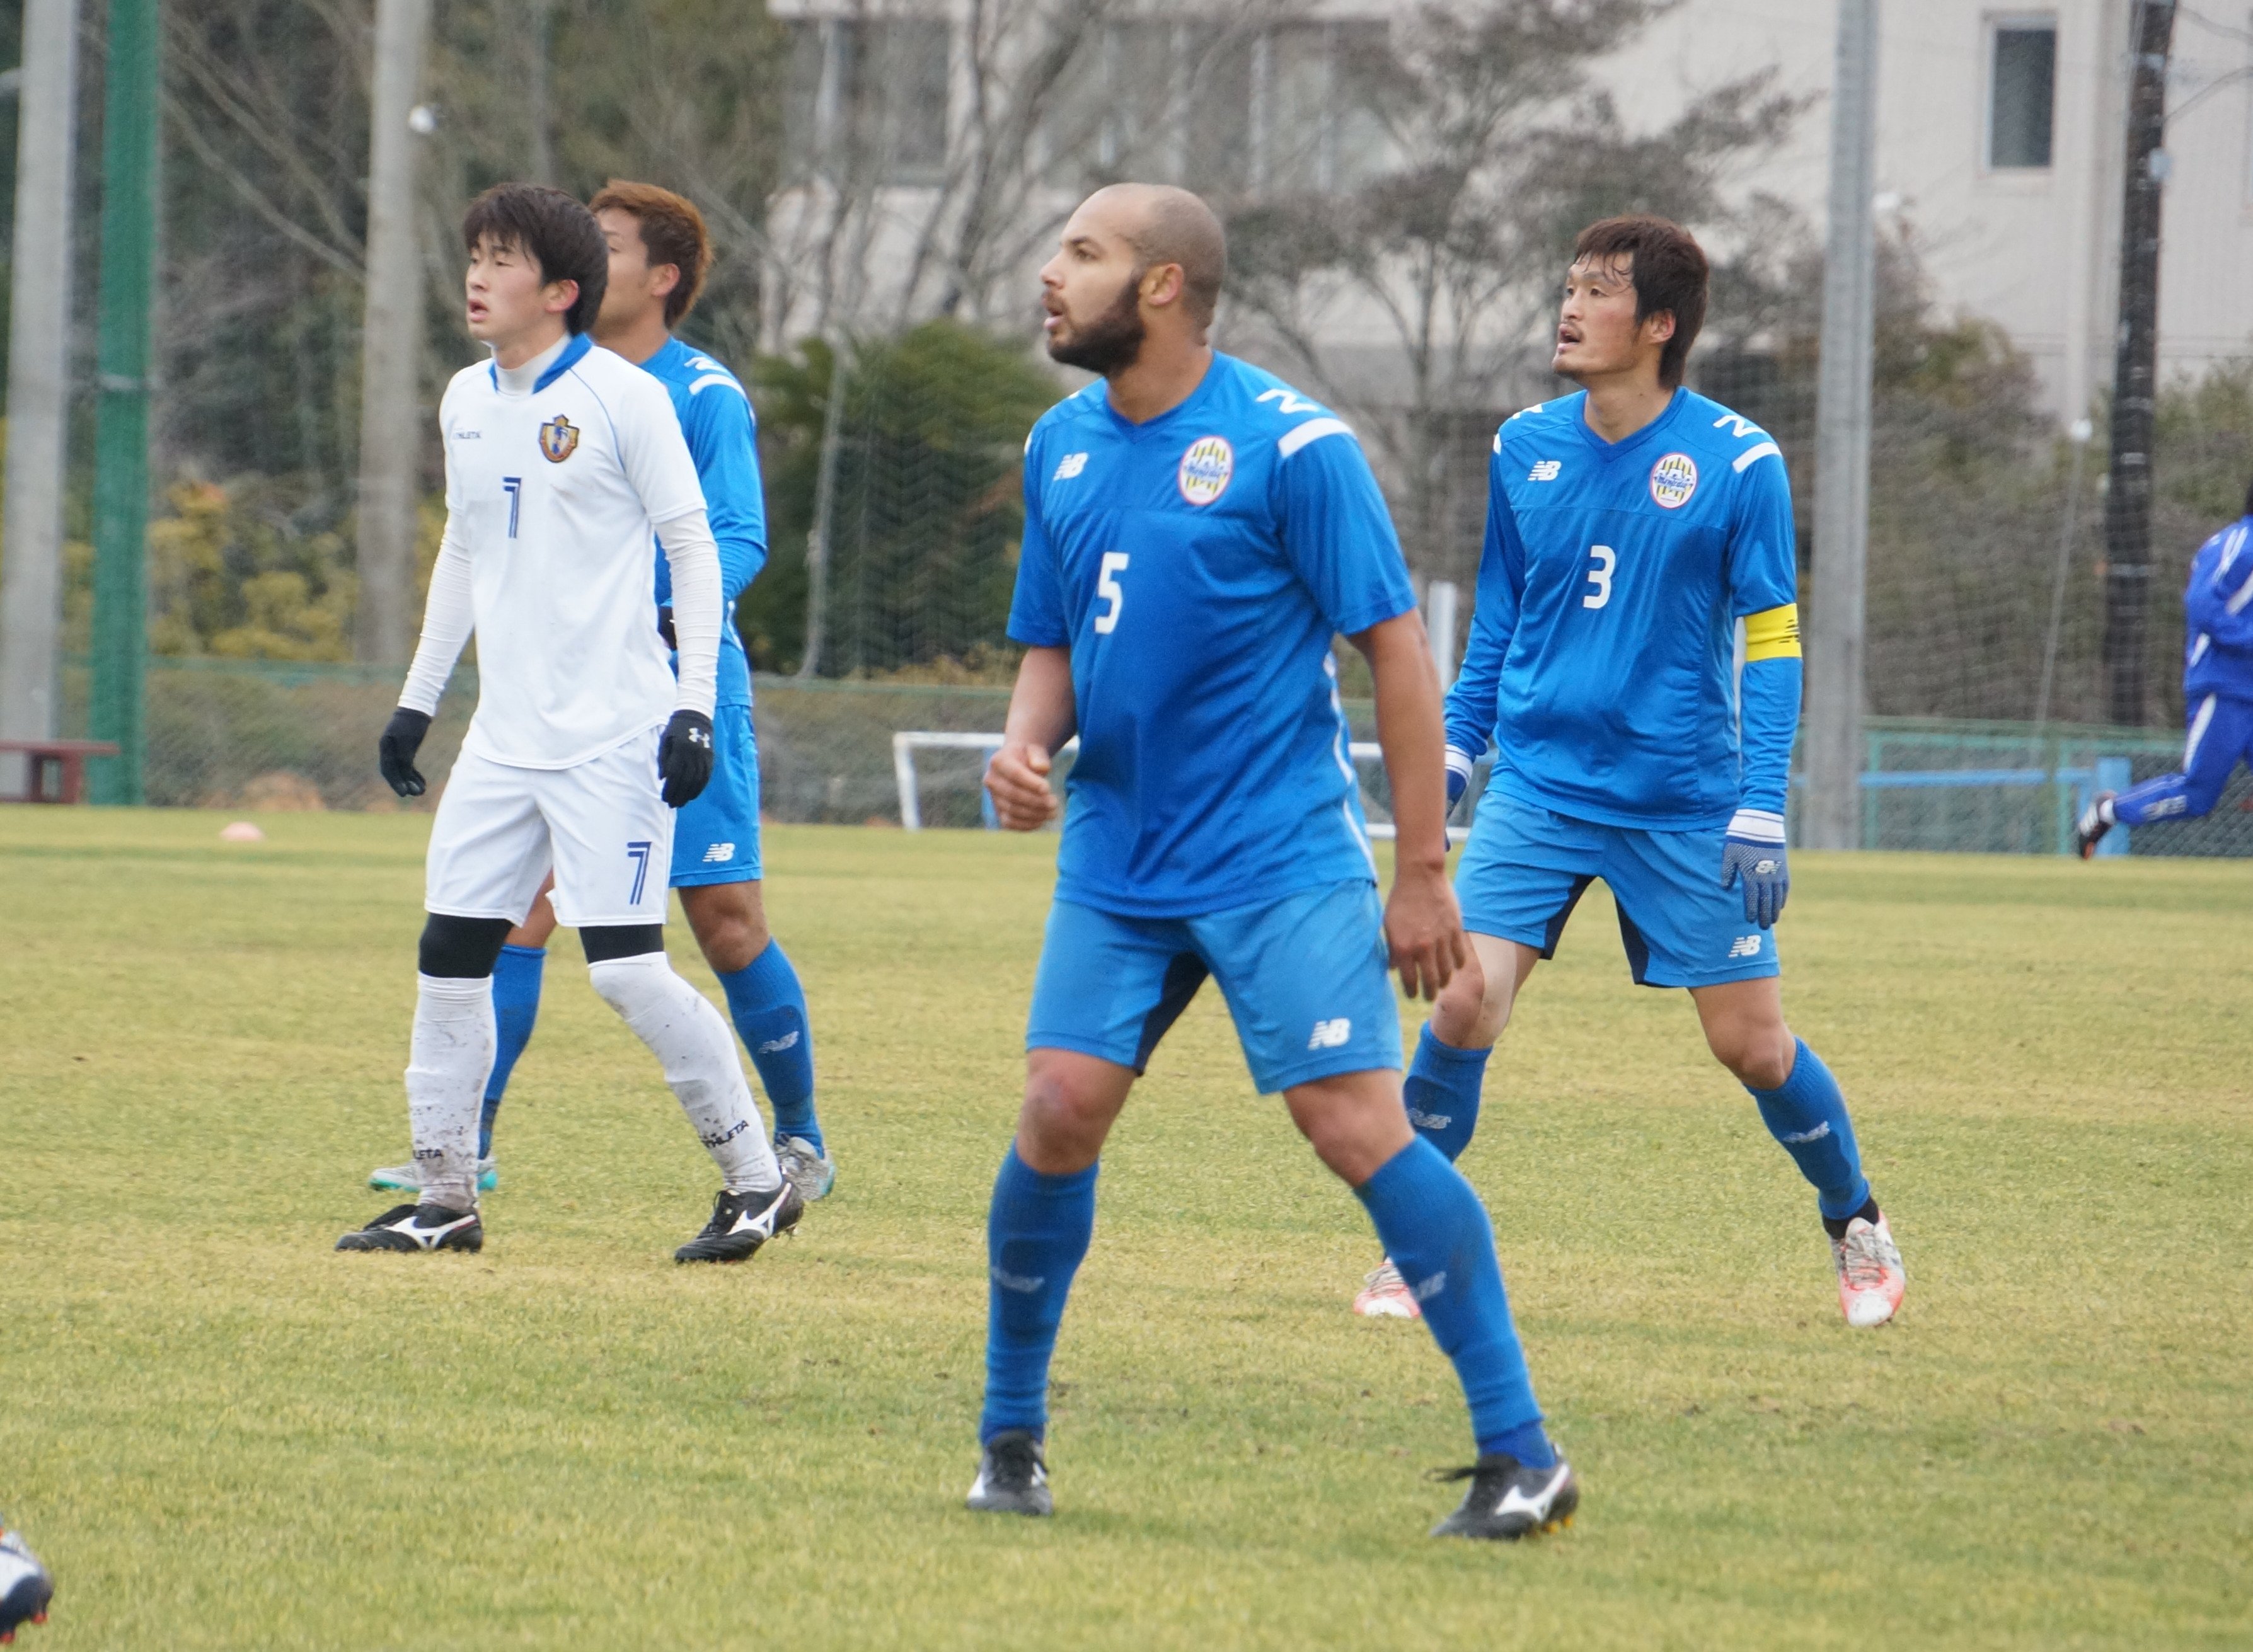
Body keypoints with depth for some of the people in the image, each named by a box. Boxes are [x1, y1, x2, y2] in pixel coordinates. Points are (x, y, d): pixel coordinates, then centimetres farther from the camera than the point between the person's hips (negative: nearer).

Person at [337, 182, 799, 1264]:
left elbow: (694, 552, -7)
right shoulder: (466, 404, 12)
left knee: (626, 966, -12)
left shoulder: (623, 399, -8)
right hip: (505, 742, 7)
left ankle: (756, 1179, -1)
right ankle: (444, 1196, 13)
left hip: (613, 737, -7)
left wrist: (693, 706, -13)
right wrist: (417, 698, 22)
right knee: (451, 951, 4)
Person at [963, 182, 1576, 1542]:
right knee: (1061, 1111, -6)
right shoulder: (1062, 446, 9)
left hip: (1281, 856, -5)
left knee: (1358, 1126, -13)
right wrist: (1025, 744, -5)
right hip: (1119, 857, 5)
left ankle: (1522, 1453, -8)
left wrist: (1425, 872, -11)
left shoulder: (1289, 445, -11)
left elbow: (1398, 647, -9)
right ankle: (1011, 1434, 12)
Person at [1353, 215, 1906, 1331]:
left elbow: (1772, 644, -5)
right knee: (1465, 999, -14)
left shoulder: (1739, 464, -8)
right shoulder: (1523, 449, 3)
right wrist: (1455, 750, 13)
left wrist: (1761, 814, -10)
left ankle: (1855, 1228, 27)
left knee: (1751, 1041, 3)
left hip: (1685, 807, -2)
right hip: (1537, 788, 2)